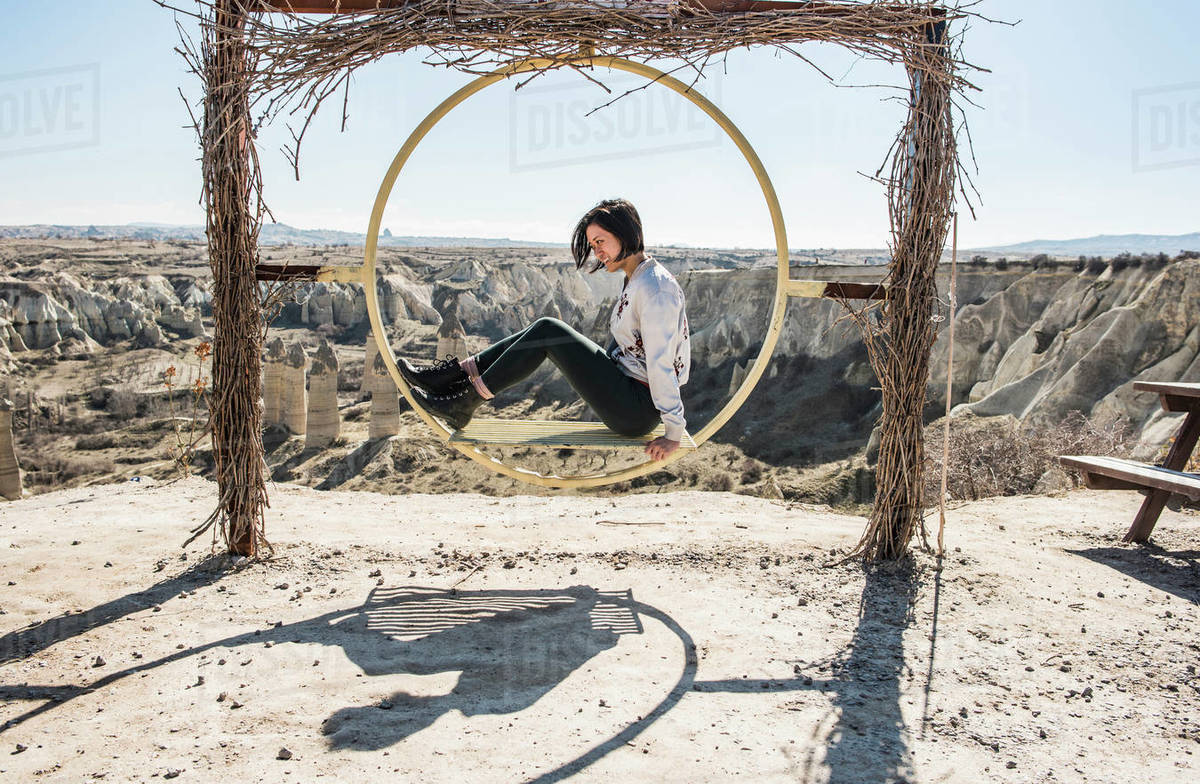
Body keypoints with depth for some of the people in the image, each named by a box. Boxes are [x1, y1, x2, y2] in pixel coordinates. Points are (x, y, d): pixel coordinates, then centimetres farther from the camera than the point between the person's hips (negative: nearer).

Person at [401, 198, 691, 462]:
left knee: (548, 331, -14)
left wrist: (673, 434, -22)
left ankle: (464, 403, -8)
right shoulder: (634, 279, 13)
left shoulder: (655, 289, -20)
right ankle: (456, 373, 2)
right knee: (543, 331, 2)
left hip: (639, 410, -9)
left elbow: (661, 364, -22)